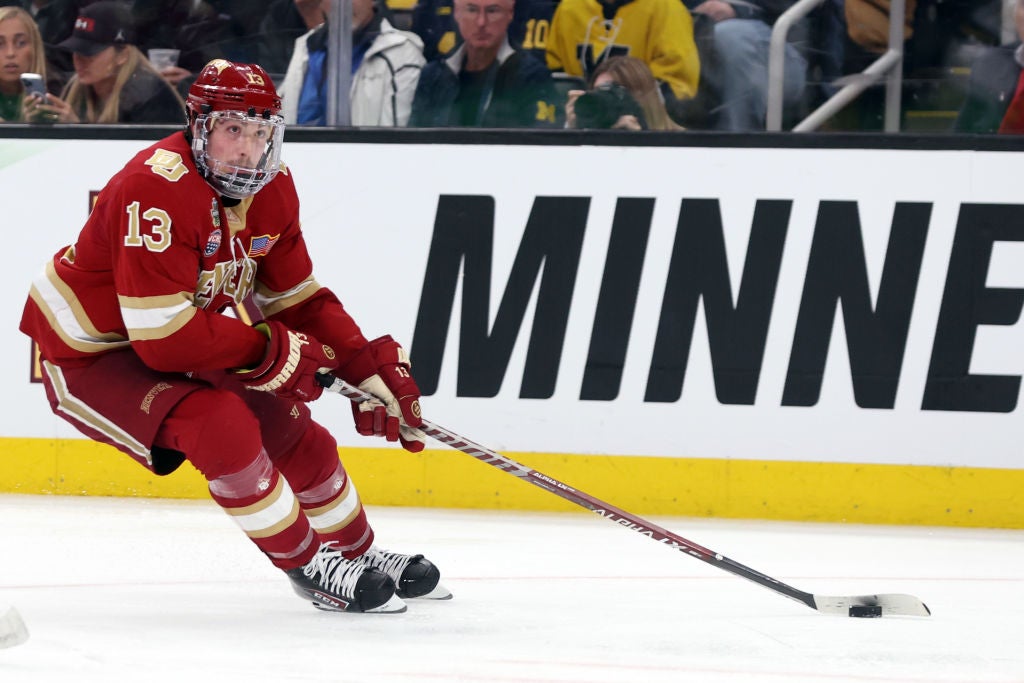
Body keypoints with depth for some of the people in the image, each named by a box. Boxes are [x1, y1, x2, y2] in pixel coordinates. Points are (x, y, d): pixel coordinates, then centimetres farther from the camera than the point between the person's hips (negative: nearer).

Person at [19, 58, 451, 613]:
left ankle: (359, 555, 32)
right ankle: (309, 566, -10)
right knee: (222, 424, -28)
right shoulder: (158, 191, -33)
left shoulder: (272, 189, -5)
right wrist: (275, 349, -24)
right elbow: (165, 337, -35)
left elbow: (298, 298, 6)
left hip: (173, 347, 9)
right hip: (88, 354, -9)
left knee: (290, 430, 7)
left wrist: (370, 366, -8)